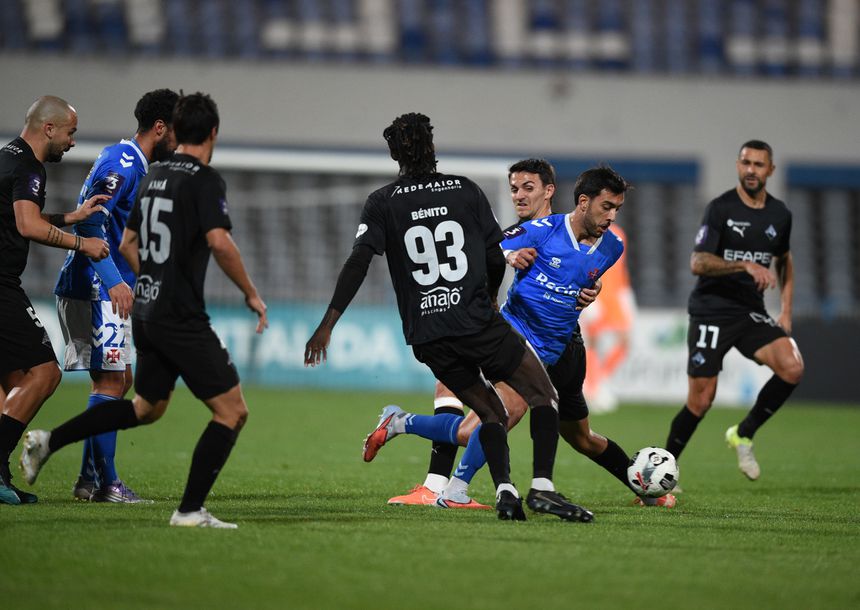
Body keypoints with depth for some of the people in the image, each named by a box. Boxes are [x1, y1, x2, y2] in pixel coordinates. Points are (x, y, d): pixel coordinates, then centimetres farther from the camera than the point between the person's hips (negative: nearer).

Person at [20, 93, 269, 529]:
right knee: (231, 411, -2)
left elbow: (127, 244, 20)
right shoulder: (204, 180, -13)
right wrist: (251, 294, -16)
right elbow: (219, 242, -26)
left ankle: (48, 442, 21)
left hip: (147, 311, 9)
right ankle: (190, 511, -5)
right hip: (183, 318, -9)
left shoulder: (154, 176, 12)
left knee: (146, 407, 25)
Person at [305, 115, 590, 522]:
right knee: (544, 397, 9)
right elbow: (496, 259, 6)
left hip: (427, 335, 2)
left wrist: (327, 324, -12)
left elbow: (358, 262, -9)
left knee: (490, 413, 18)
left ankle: (504, 488, -3)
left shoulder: (382, 203, 3)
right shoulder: (465, 190, 4)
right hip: (478, 322, -2)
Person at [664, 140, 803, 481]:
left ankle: (744, 434, 0)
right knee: (701, 402, -6)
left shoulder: (780, 215, 7)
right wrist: (745, 265, -31)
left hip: (751, 312, 4)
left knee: (792, 367, -21)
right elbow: (698, 262, -18)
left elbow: (784, 261, 24)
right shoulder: (721, 208, -9)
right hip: (711, 312, -4)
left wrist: (786, 311, 14)